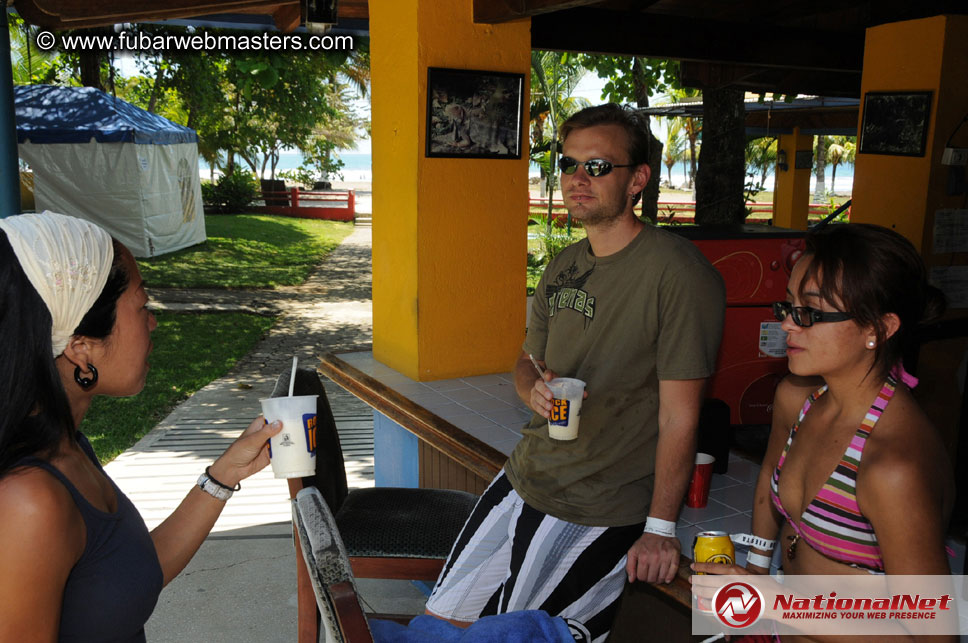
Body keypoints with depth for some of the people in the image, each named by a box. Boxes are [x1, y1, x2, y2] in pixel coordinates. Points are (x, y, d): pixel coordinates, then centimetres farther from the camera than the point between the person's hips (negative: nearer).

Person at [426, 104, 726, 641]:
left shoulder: (679, 274, -17)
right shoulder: (562, 268, 8)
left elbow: (679, 416, -16)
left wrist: (660, 528, -14)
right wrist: (534, 390, -6)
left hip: (598, 513, -7)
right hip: (523, 478, 7)